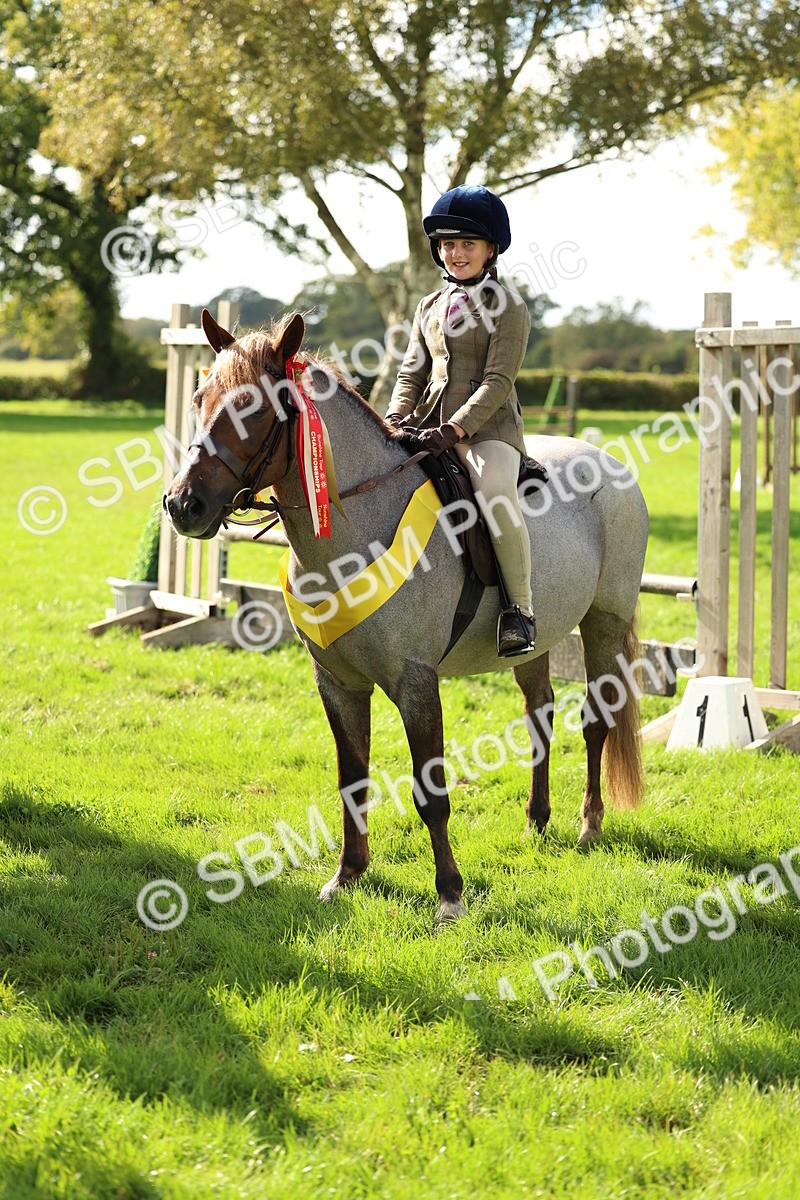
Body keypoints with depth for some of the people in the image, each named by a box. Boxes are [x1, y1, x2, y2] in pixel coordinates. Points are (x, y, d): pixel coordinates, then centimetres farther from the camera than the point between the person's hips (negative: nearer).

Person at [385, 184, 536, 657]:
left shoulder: (509, 308, -1)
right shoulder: (430, 308, 18)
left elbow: (498, 382, -11)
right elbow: (412, 374, 16)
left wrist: (454, 430, -23)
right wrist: (393, 422, -4)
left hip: (488, 428, -7)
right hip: (429, 427, 7)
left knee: (495, 489, -36)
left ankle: (520, 608, -25)